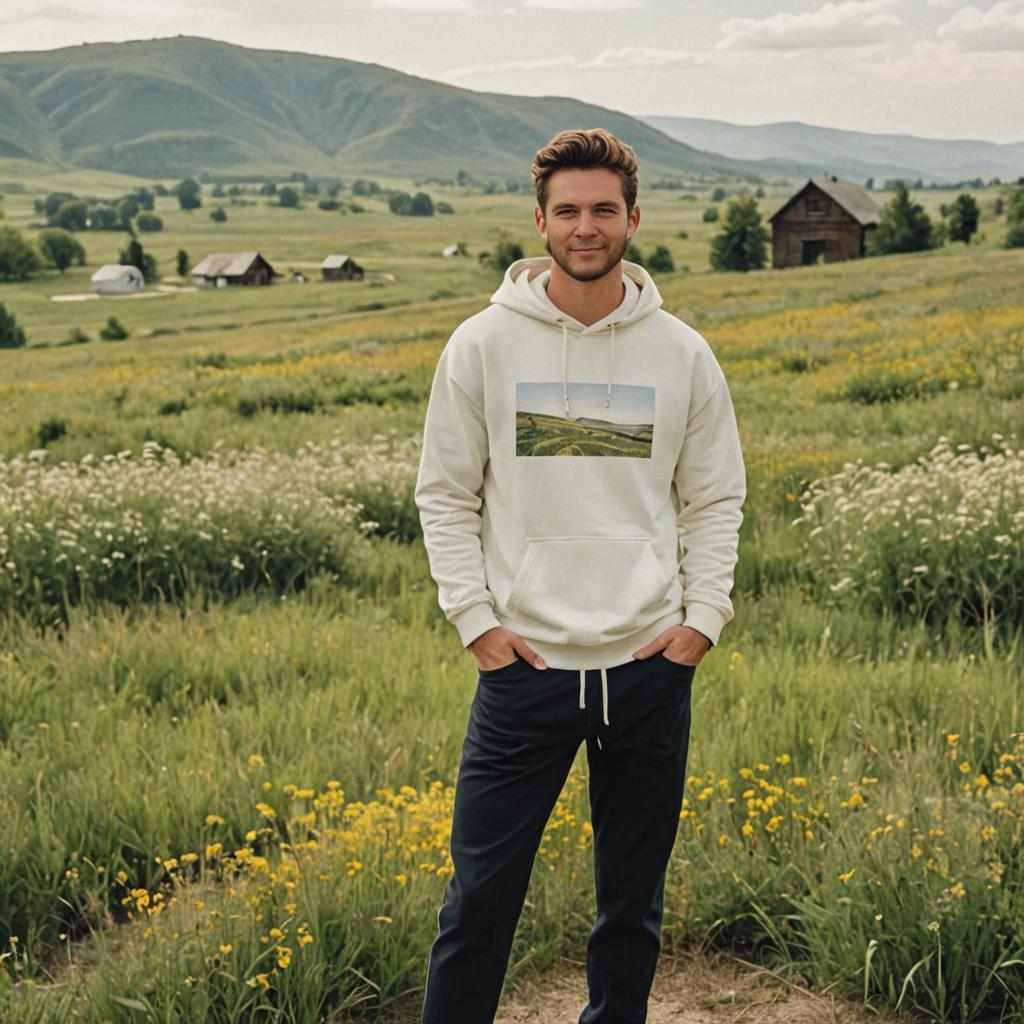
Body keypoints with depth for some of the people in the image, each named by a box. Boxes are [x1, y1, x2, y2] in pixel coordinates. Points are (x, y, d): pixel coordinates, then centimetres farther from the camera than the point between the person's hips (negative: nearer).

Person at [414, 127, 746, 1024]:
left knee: (634, 904, 14)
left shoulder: (683, 354, 3)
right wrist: (475, 616, -6)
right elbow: (444, 493, 3)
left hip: (652, 665, 2)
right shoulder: (483, 346, -2)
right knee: (481, 899, 2)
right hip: (525, 666, -2)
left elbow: (716, 499, 10)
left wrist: (704, 614, -2)